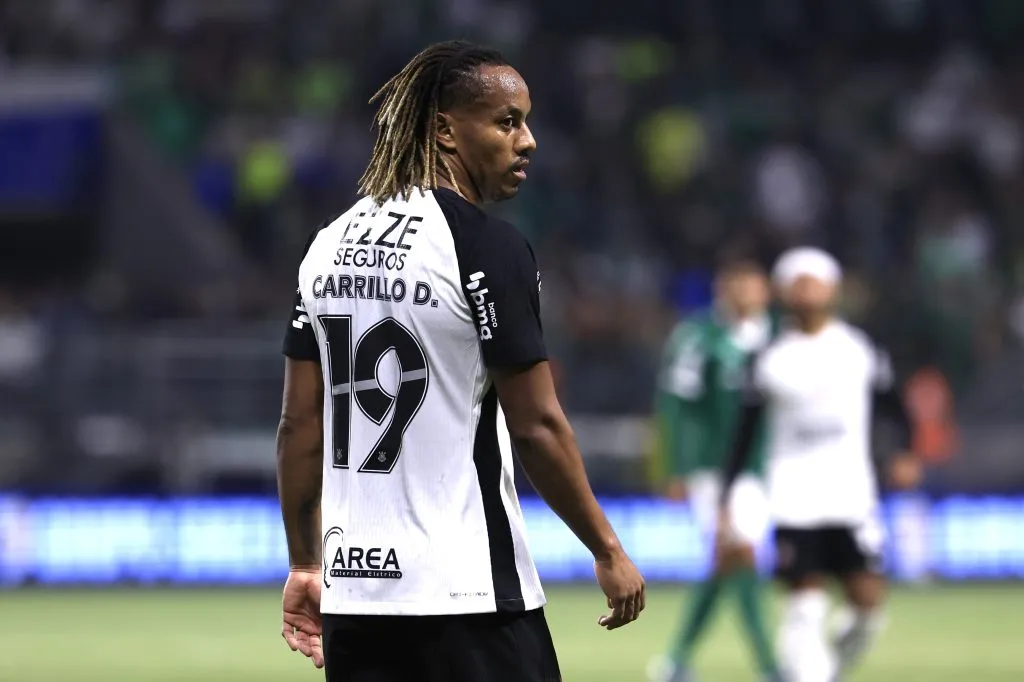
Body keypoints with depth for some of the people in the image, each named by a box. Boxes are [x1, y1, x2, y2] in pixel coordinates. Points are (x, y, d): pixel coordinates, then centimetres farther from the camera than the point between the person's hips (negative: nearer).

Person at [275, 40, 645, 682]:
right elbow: (535, 424, -11)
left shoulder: (331, 243, 10)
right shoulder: (488, 244, -10)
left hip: (352, 589, 7)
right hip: (468, 599, -7)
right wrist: (608, 551, -1)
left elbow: (300, 424, 12)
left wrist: (305, 565, 19)